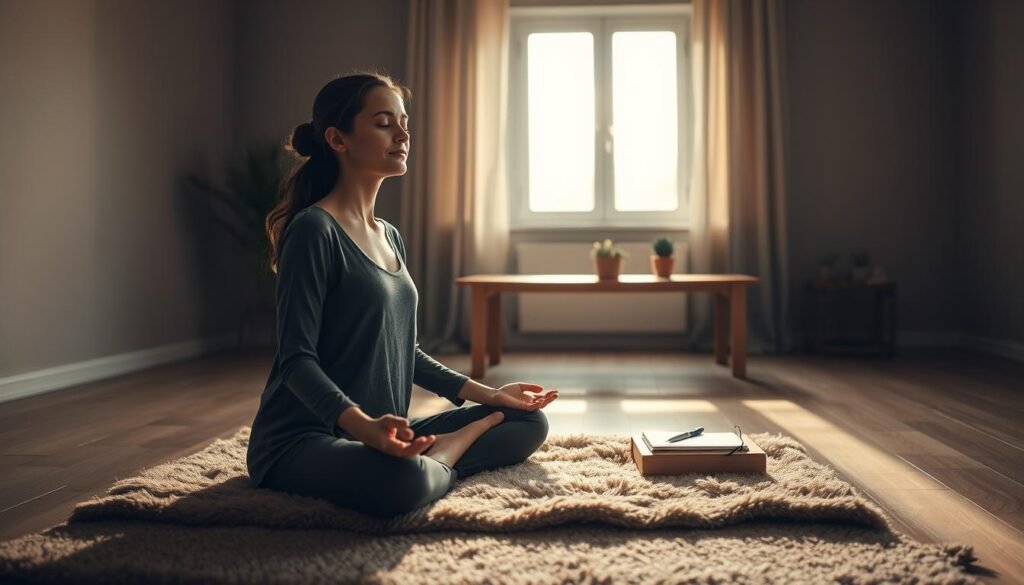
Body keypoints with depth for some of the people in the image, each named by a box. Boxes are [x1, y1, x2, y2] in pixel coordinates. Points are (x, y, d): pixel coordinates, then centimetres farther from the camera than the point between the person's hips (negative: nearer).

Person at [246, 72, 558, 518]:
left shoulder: (390, 236, 13)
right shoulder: (313, 230, -13)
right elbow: (297, 357, -19)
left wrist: (486, 394, 13)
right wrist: (363, 425, -35)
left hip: (382, 434, 9)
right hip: (303, 439, -8)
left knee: (529, 421, 6)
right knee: (403, 480, -40)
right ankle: (435, 465, -10)